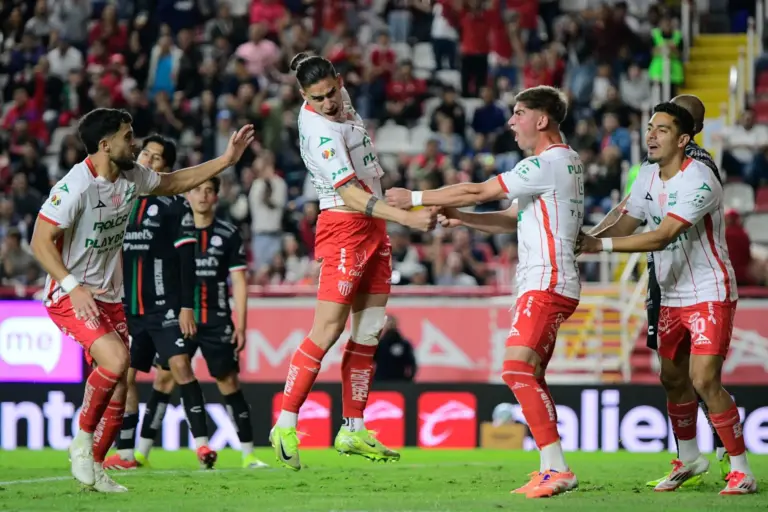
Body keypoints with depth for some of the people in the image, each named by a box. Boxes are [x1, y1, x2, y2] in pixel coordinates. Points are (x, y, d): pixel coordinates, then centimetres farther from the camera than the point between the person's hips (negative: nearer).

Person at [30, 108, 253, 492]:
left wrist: (227, 160, 17)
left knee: (119, 388, 3)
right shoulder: (75, 186, -21)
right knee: (116, 359, -29)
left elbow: (174, 182, 22)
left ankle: (94, 469, 16)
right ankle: (82, 439, -10)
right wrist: (72, 286, -31)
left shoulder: (131, 177, 3)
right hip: (71, 297, -8)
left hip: (109, 297, 8)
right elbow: (40, 241, -20)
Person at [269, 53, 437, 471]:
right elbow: (349, 193, -29)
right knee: (327, 330, -13)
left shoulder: (339, 99, 4)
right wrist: (407, 217, -36)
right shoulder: (320, 132, -23)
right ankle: (285, 425, -10)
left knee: (369, 331, 7)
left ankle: (352, 430, 11)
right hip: (343, 228, -9)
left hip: (373, 226, 9)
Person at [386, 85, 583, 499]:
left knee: (518, 367, -19)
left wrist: (416, 199, -4)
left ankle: (557, 469, -24)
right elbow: (515, 219, 24)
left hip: (547, 283, -11)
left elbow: (478, 192, -13)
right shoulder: (563, 162, 20)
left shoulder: (549, 162, -14)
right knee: (528, 377, 12)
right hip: (541, 283, 11)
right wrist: (462, 218, 14)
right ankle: (551, 471, 13)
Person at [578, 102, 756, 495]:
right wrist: (583, 241, -13)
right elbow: (624, 228, 6)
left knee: (705, 380, -16)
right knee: (673, 380, 14)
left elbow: (661, 237, -29)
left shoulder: (698, 181, -22)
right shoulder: (648, 178, 5)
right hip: (673, 298, 8)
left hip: (710, 296, -8)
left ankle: (741, 471, -7)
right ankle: (689, 459, 32)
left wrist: (600, 244, -33)